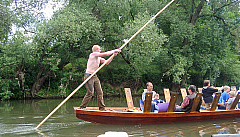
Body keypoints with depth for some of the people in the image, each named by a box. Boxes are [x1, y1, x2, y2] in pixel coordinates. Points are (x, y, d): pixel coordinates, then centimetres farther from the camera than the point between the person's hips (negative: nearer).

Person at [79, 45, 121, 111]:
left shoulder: (99, 58, 16)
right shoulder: (93, 54, -10)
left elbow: (106, 62, 14)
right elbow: (105, 54, -15)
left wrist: (113, 55, 7)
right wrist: (113, 51, -4)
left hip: (95, 77, 9)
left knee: (100, 92, 4)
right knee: (90, 93, -12)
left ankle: (102, 108, 10)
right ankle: (82, 108, -2)